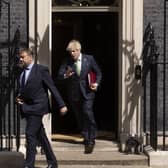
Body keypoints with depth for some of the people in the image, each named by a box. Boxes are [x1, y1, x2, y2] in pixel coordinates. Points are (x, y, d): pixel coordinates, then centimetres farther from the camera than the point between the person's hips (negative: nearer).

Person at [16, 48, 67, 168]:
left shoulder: (41, 70, -8)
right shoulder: (22, 72, 12)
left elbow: (52, 88, -9)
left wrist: (62, 105, -12)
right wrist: (19, 98, 3)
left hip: (37, 107, -7)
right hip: (27, 108, 7)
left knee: (30, 134, -13)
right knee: (40, 136, 12)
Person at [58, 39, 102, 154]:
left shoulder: (89, 59, -1)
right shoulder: (67, 61, 1)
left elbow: (98, 72, 9)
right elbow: (59, 74, -7)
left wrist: (96, 83, -8)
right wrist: (65, 75, -29)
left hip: (87, 92, -3)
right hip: (74, 94, 3)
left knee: (87, 112, -19)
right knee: (80, 118, 10)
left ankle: (91, 140, -10)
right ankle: (86, 140, 26)